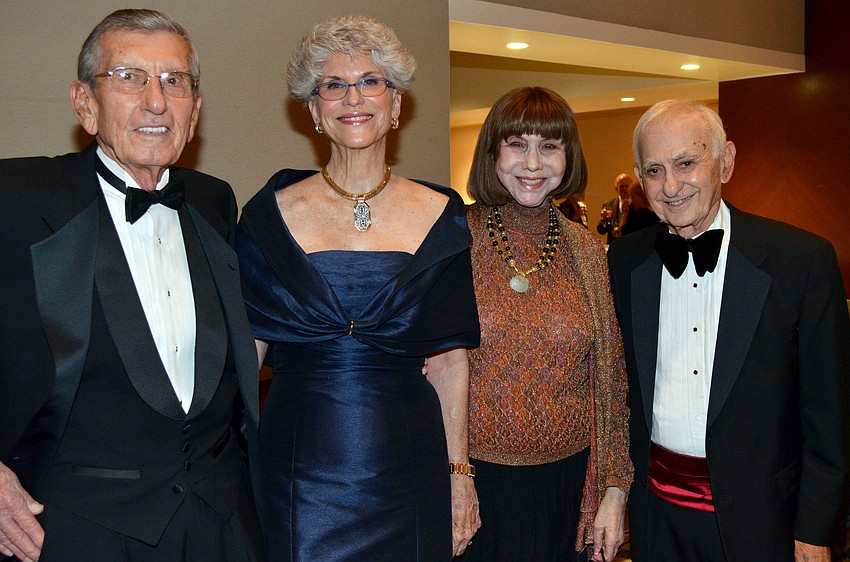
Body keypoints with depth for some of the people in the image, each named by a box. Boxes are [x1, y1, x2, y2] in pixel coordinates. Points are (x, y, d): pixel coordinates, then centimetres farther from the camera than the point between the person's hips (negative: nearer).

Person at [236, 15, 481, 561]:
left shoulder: (440, 215, 1)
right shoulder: (271, 214, -1)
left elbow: (450, 359, 4)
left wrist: (460, 474, 3)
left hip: (407, 472, 1)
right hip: (296, 475, -1)